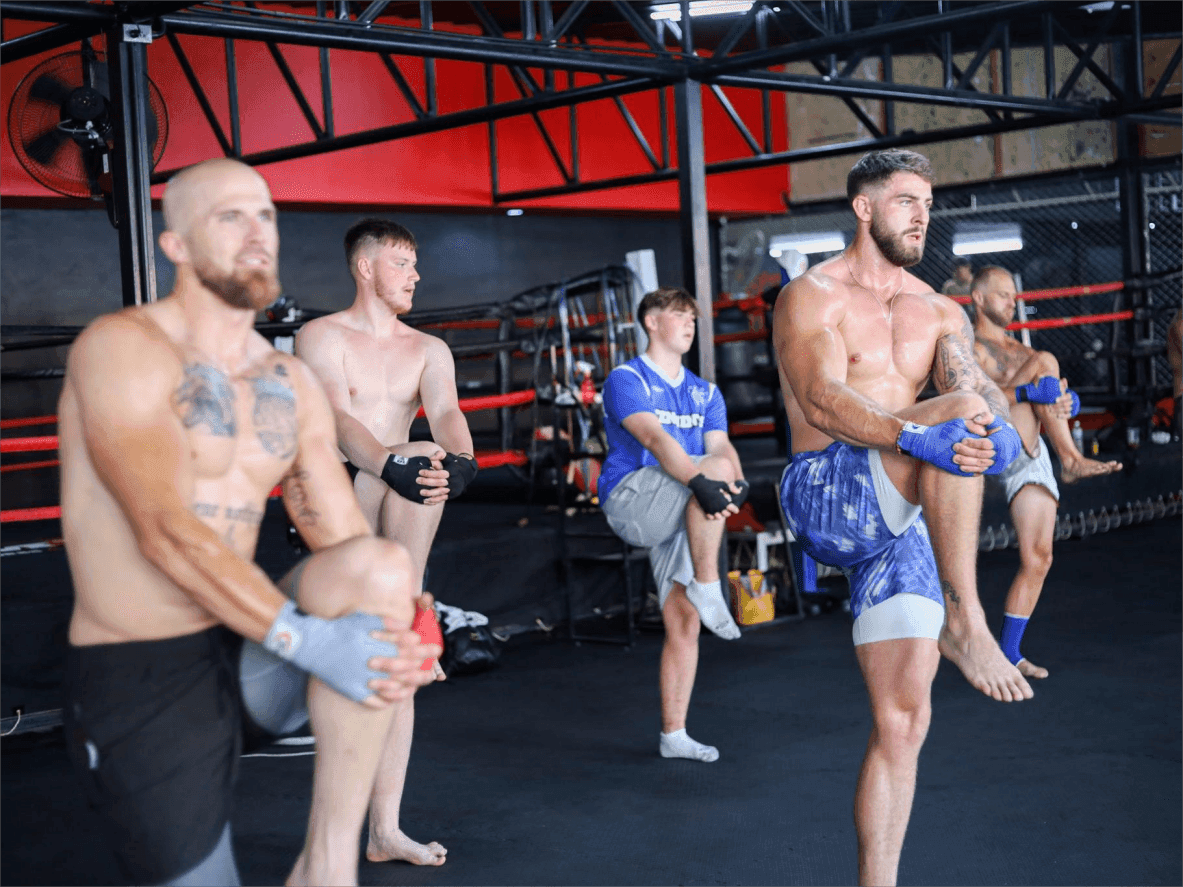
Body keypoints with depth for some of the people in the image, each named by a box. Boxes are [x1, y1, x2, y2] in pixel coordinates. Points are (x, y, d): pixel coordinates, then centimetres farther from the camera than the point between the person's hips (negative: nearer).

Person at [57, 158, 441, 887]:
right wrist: (305, 641, -28)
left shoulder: (292, 385, 8)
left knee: (383, 568, -22)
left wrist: (400, 635, -18)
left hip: (249, 648, 5)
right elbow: (168, 531, -22)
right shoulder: (123, 349, -11)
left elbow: (344, 538, 3)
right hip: (143, 676, -5)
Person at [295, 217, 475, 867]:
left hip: (402, 513, 2)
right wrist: (390, 464, -37)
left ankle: (385, 832, -3)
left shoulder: (428, 350, 12)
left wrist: (461, 458, -31)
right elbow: (339, 419, -17)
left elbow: (445, 412, -8)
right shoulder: (322, 337, 0)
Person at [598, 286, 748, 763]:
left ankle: (673, 735, 9)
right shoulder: (626, 380, -2)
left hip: (682, 519, 6)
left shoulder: (705, 393, 20)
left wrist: (737, 484, -21)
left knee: (684, 625, 0)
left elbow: (721, 445, 2)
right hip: (630, 501, -6)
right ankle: (707, 589, -24)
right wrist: (701, 480, -35)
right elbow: (654, 439, -20)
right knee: (715, 468, -28)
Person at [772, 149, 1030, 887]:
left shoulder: (940, 313, 15)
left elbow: (971, 381, -5)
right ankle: (965, 623, -29)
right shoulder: (813, 296, -2)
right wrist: (911, 428, -38)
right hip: (826, 499, -5)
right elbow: (821, 400, -19)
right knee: (952, 438, -32)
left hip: (899, 523, 5)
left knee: (903, 721, -1)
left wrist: (996, 420, -30)